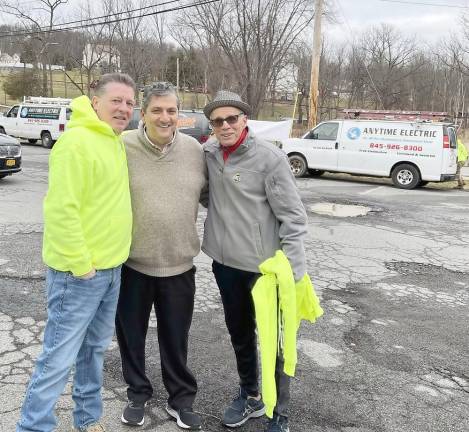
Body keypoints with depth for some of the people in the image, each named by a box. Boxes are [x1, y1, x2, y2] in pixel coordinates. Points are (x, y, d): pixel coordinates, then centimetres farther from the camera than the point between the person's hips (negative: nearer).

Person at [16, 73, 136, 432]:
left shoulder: (114, 141, 11)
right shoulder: (77, 142, -18)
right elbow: (60, 209, -23)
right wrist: (80, 264, -20)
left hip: (111, 268, 9)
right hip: (80, 273, -9)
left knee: (95, 348, 20)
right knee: (60, 358, -1)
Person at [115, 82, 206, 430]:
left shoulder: (194, 150, -1)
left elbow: (206, 193, 12)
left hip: (179, 262, 1)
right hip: (131, 261, -1)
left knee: (176, 337, 14)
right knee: (132, 334, 16)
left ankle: (181, 398, 34)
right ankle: (138, 393, 38)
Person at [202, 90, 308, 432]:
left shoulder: (269, 157, -15)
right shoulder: (209, 153, 1)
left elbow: (293, 216, -14)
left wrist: (292, 267, -18)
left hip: (264, 265, -6)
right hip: (226, 263, 6)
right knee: (239, 333, 20)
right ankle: (250, 396, 41)